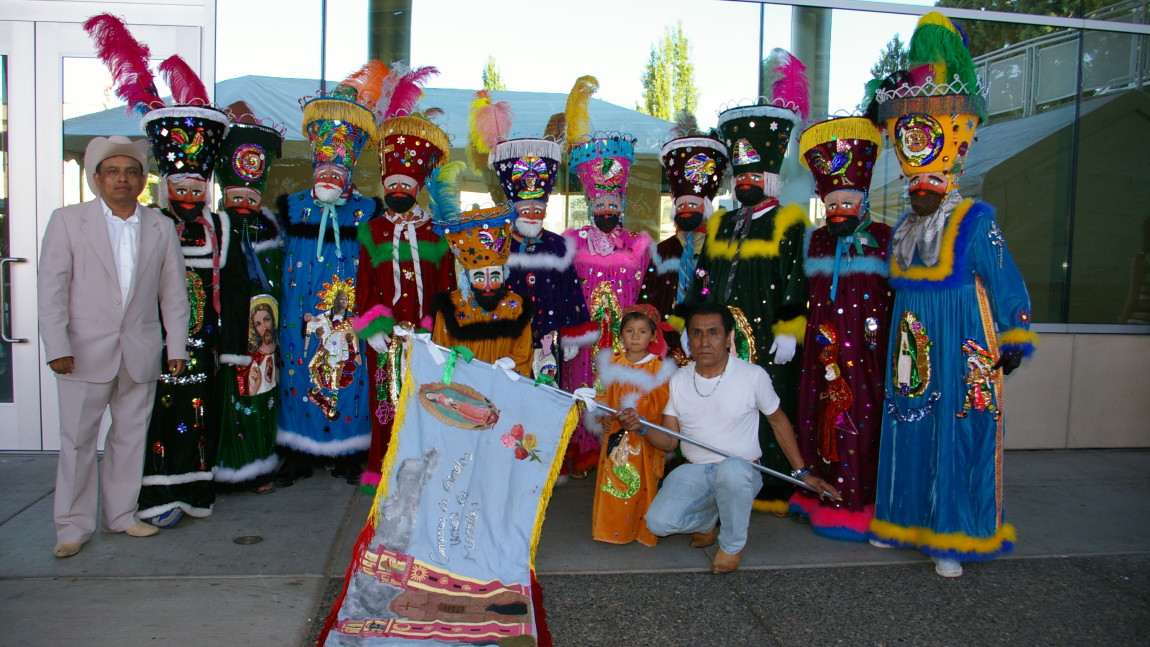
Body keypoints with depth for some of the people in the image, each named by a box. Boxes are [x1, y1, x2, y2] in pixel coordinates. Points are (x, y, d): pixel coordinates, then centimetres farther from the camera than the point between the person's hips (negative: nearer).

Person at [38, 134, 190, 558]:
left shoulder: (161, 228, 8)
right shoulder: (67, 221, 2)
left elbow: (173, 292, 8)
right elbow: (51, 288, -2)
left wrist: (177, 347, 3)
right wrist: (57, 347, -9)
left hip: (141, 355, 2)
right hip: (86, 353, -2)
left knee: (131, 436, 10)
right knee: (77, 441, 3)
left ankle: (121, 514, 24)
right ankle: (73, 525, 15)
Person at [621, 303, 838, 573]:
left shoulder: (753, 376, -10)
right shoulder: (678, 380, 0)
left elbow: (777, 420, 5)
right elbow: (669, 441, 0)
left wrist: (802, 473, 5)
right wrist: (642, 427, -21)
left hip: (741, 472, -3)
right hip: (693, 472, 3)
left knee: (731, 469, -39)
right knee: (658, 522, -22)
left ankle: (732, 545, -9)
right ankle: (706, 522, 16)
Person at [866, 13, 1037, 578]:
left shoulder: (976, 222, -6)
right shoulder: (902, 230, 13)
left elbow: (1005, 284, -6)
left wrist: (1012, 343, -5)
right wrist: (895, 337, 20)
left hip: (961, 352, -6)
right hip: (910, 352, 7)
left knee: (957, 438, -2)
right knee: (906, 434, 11)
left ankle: (953, 539, 7)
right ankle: (904, 521, 26)